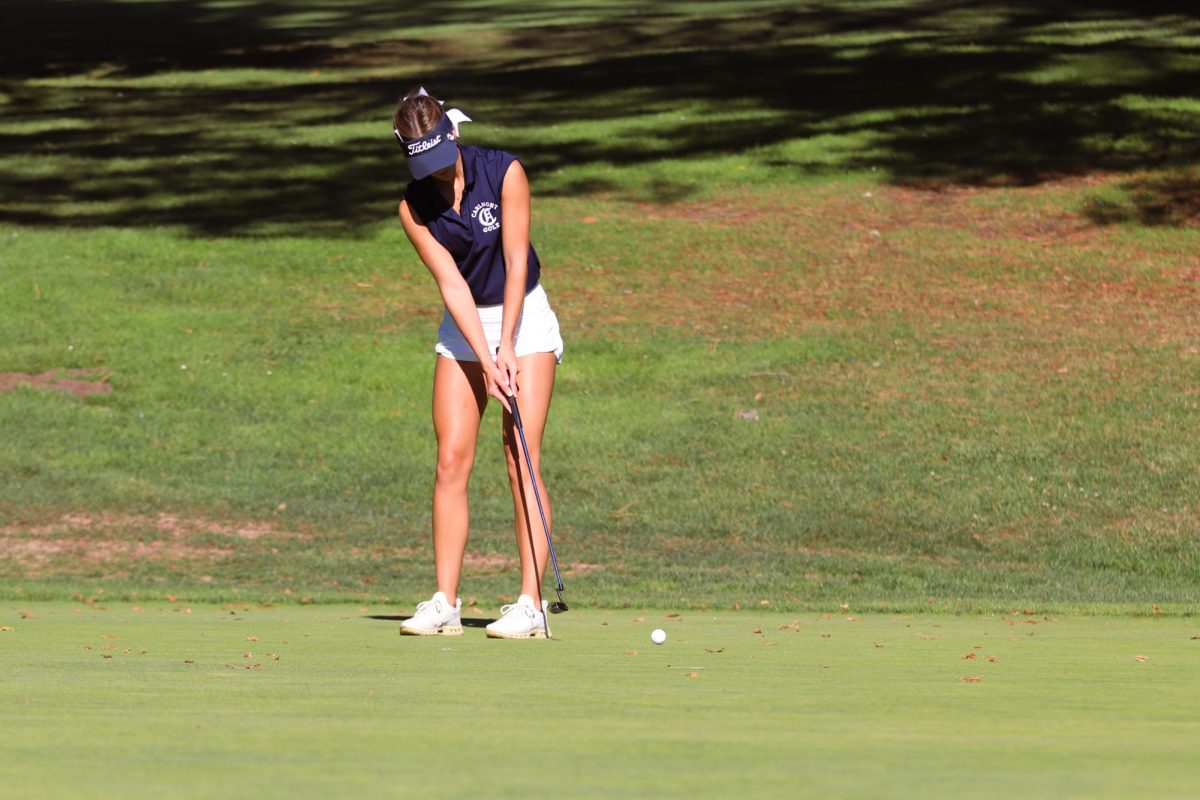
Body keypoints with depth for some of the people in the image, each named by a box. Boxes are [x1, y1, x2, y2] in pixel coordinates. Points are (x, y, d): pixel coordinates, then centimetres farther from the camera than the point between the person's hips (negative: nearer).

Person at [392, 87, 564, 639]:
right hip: (462, 328, 3)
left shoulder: (503, 173, -15)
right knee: (451, 461, -6)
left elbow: (516, 261, -16)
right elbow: (451, 284, -14)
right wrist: (486, 359, -22)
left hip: (522, 317, -3)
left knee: (521, 461, -11)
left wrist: (507, 347, -19)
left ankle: (531, 604, -13)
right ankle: (444, 604, -5)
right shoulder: (415, 207, -9)